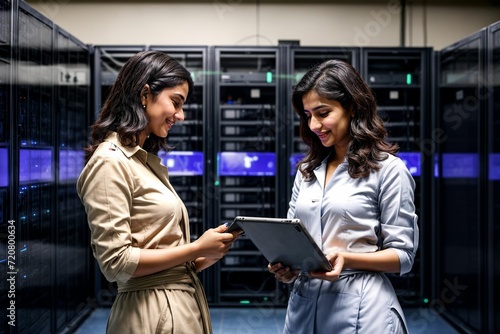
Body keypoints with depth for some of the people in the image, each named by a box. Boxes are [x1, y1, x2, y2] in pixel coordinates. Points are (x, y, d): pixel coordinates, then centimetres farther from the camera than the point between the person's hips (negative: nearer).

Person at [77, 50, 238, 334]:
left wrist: (203, 258, -1)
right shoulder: (110, 162, -14)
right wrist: (196, 248, -15)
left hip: (183, 305, 9)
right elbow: (116, 262, -19)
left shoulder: (147, 161, 14)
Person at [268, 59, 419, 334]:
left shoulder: (389, 169, -7)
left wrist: (345, 258, -22)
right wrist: (285, 267, -6)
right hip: (303, 303, 5)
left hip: (359, 309, -5)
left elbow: (403, 255, -8)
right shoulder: (307, 170, 11)